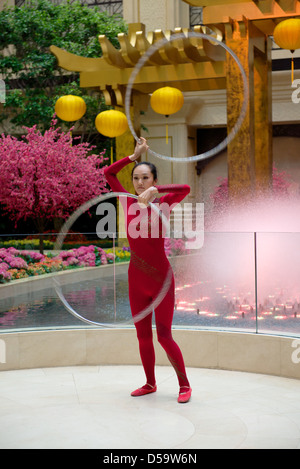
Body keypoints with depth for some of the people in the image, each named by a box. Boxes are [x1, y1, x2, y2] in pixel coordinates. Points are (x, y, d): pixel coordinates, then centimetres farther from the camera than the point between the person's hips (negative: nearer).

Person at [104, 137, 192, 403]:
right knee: (143, 336, 12)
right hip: (137, 279, 5)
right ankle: (150, 384, 28)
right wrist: (135, 156, 6)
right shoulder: (130, 202, 4)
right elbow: (109, 173, 12)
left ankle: (185, 385, 12)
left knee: (164, 335, -4)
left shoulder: (162, 203, -9)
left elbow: (185, 189, -30)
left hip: (161, 277, -5)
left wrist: (153, 193, -23)